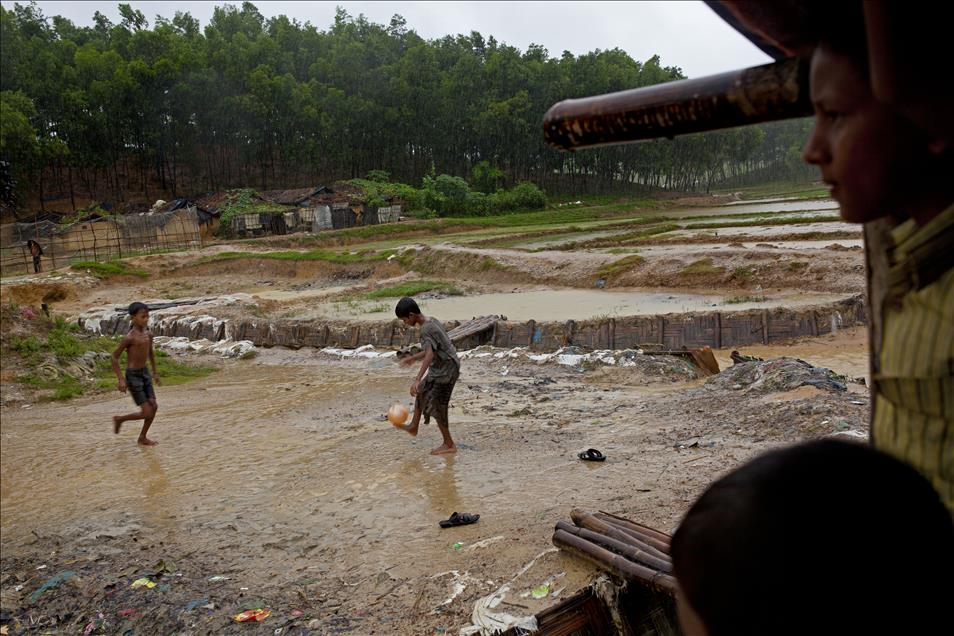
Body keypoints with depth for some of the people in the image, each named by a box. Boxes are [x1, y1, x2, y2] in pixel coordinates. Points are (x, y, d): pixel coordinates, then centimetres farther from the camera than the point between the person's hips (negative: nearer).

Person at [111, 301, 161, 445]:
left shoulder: (148, 335, 2)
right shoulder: (130, 338, -20)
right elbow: (115, 357, -15)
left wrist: (155, 372, 24)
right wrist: (121, 379, -17)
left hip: (145, 373, 7)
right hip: (133, 376, -7)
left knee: (154, 407, 4)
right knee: (146, 413, -5)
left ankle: (142, 437, 22)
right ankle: (119, 419, 20)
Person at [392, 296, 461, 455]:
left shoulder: (426, 330, -23)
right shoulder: (431, 321, 6)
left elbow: (429, 355, -37)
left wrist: (417, 379, -43)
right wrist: (413, 358, 28)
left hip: (445, 372, -9)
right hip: (441, 369, 9)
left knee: (436, 406, 2)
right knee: (422, 392, 22)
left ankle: (449, 445, 14)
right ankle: (414, 426, 39)